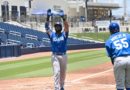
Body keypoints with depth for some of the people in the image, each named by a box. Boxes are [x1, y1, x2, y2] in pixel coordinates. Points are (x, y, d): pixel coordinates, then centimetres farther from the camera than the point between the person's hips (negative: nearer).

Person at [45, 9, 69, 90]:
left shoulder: (64, 34, 3)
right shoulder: (52, 34, 4)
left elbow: (67, 26, -12)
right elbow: (47, 27, -6)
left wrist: (63, 17, -25)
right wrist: (48, 17, -17)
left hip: (63, 55, 2)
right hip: (55, 56, -2)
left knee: (63, 73, 13)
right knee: (57, 72, -12)